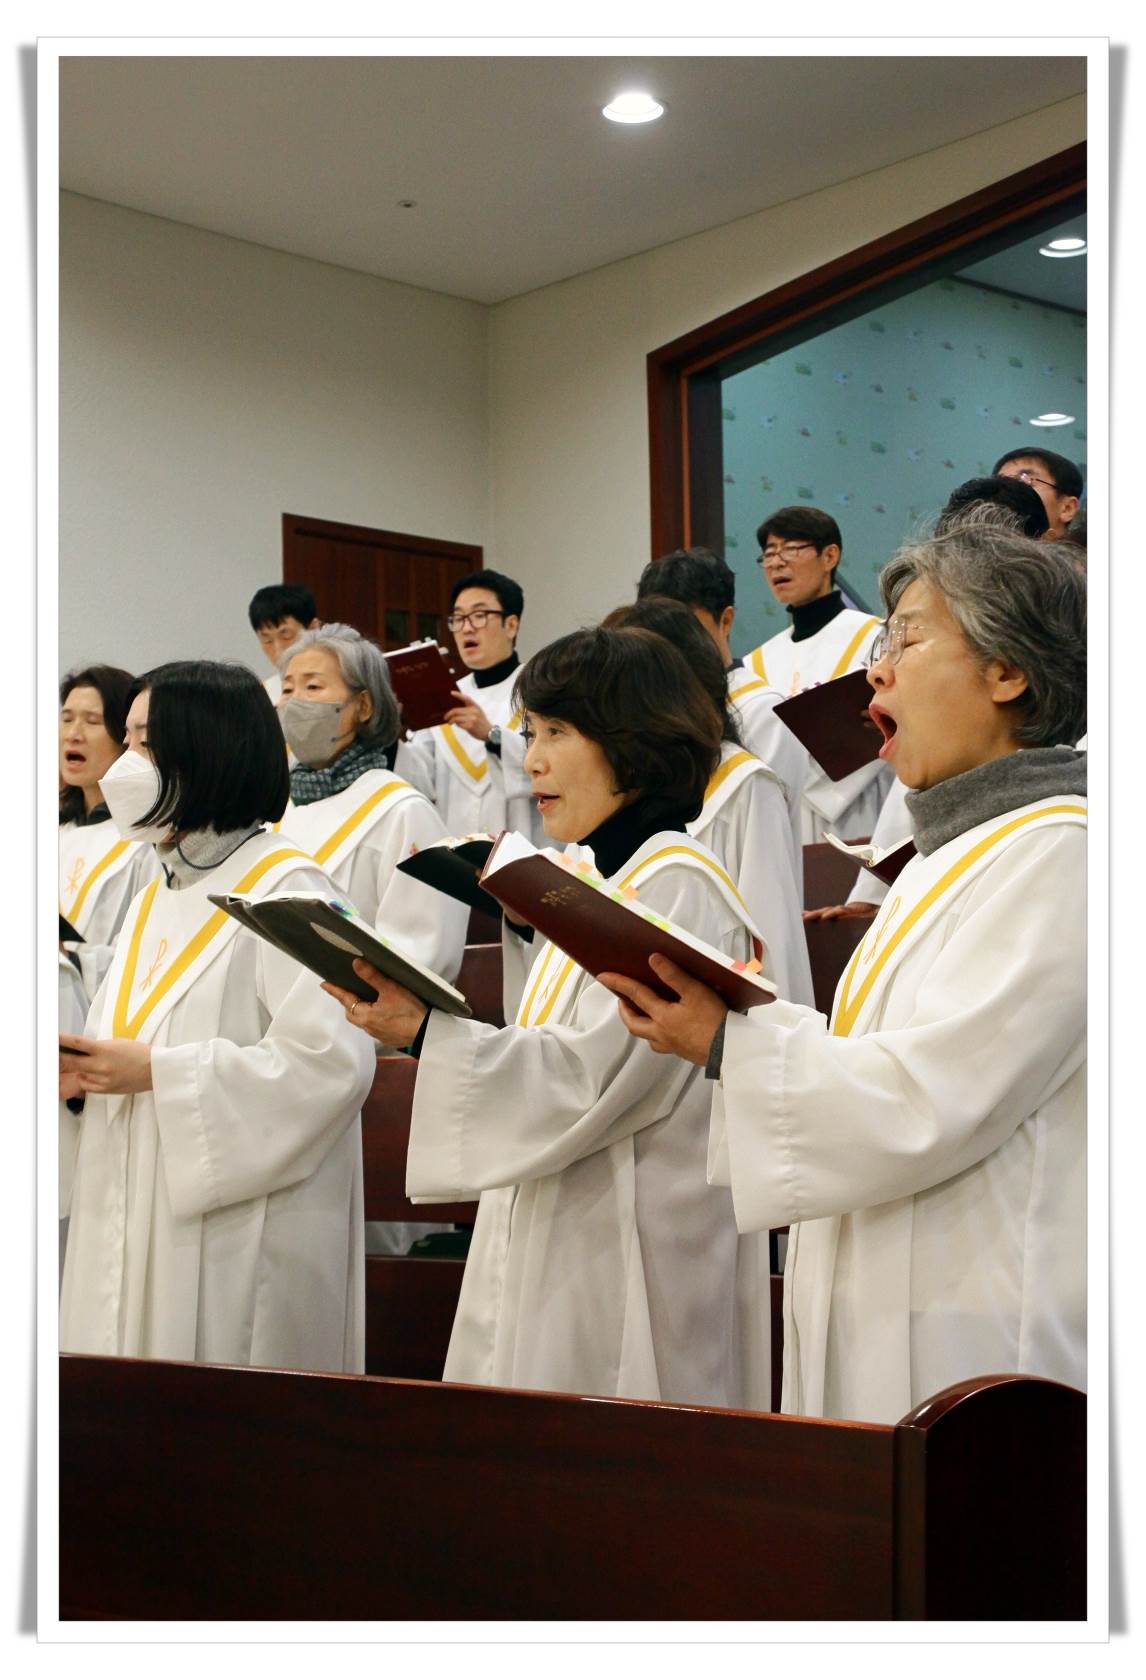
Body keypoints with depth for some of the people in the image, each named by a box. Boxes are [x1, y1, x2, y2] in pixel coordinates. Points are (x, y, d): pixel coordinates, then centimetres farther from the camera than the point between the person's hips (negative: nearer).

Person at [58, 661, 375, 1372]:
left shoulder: (286, 888, -10)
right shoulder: (159, 896, 16)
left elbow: (335, 1059, -21)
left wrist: (157, 1071, -17)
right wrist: (84, 1069, 0)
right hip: (137, 1232, 8)